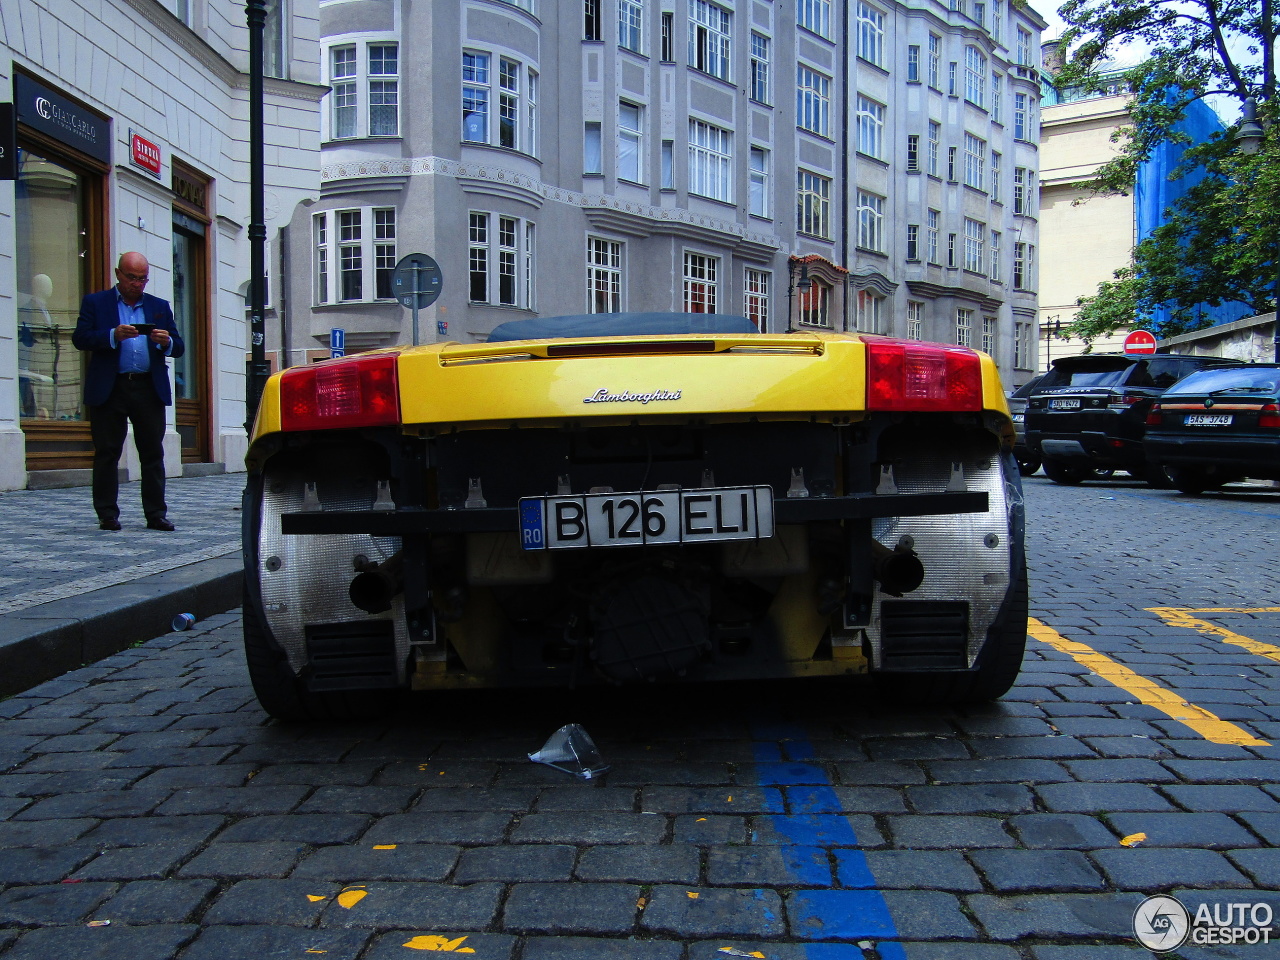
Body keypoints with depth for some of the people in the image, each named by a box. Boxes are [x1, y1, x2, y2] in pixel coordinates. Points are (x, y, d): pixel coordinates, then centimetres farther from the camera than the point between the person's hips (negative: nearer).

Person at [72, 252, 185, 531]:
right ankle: (107, 514, 8)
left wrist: (167, 342, -10)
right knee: (107, 453, 1)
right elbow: (80, 338, -2)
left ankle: (156, 513, 3)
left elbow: (179, 347, 12)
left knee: (153, 453, 0)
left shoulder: (160, 306, 17)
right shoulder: (95, 302, 10)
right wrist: (113, 335, -16)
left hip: (150, 389, 2)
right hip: (109, 389, -2)